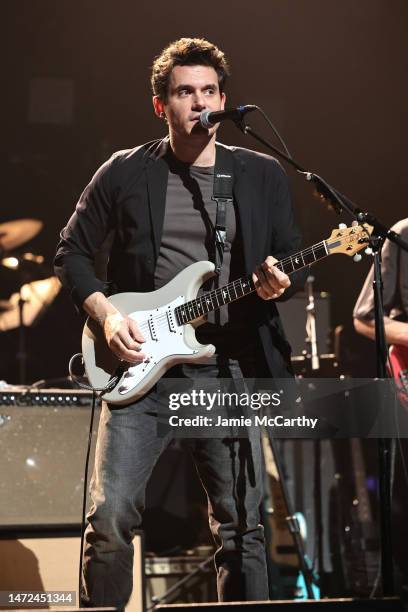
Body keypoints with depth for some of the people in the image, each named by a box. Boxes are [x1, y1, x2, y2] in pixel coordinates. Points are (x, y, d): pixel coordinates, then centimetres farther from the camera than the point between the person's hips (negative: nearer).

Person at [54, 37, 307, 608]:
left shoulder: (262, 174, 8)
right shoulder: (124, 172, 4)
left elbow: (294, 259, 12)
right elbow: (72, 253, 9)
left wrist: (279, 280, -11)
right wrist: (106, 313, -6)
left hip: (230, 368, 2)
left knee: (241, 525, 6)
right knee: (111, 517, -10)